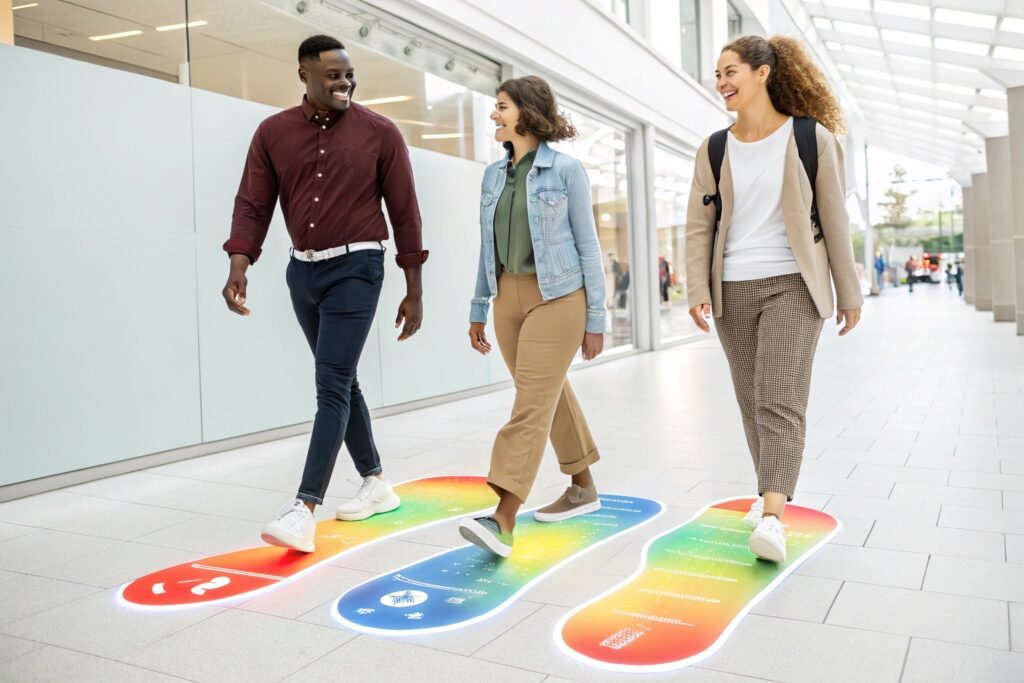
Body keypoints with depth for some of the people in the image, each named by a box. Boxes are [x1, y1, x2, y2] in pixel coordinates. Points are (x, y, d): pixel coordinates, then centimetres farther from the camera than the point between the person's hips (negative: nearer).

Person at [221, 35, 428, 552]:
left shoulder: (380, 133, -5)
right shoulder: (273, 133, 3)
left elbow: (404, 213, -3)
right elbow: (253, 204, -1)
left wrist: (414, 292, -2)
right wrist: (238, 269, -18)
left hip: (356, 268, -5)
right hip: (302, 270, 5)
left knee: (332, 385, -11)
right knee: (341, 382, 13)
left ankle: (305, 508, -11)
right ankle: (376, 483, 28)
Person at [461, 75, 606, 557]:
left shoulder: (565, 169, -6)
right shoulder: (493, 174, 10)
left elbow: (587, 244, -5)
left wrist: (596, 317, -6)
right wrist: (479, 308, 15)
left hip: (558, 296, -6)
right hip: (509, 295, 6)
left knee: (531, 404, -11)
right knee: (550, 395, 14)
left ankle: (503, 519, -15)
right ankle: (583, 487, 30)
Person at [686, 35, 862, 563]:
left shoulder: (811, 138, -2)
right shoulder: (714, 150, 6)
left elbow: (834, 220, 1)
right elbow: (698, 227, 6)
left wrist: (849, 292, 3)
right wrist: (697, 291, -5)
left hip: (793, 284, -4)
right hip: (733, 290, 4)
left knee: (780, 400, -14)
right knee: (751, 401, 10)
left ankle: (772, 516, -17)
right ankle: (769, 489, 27)